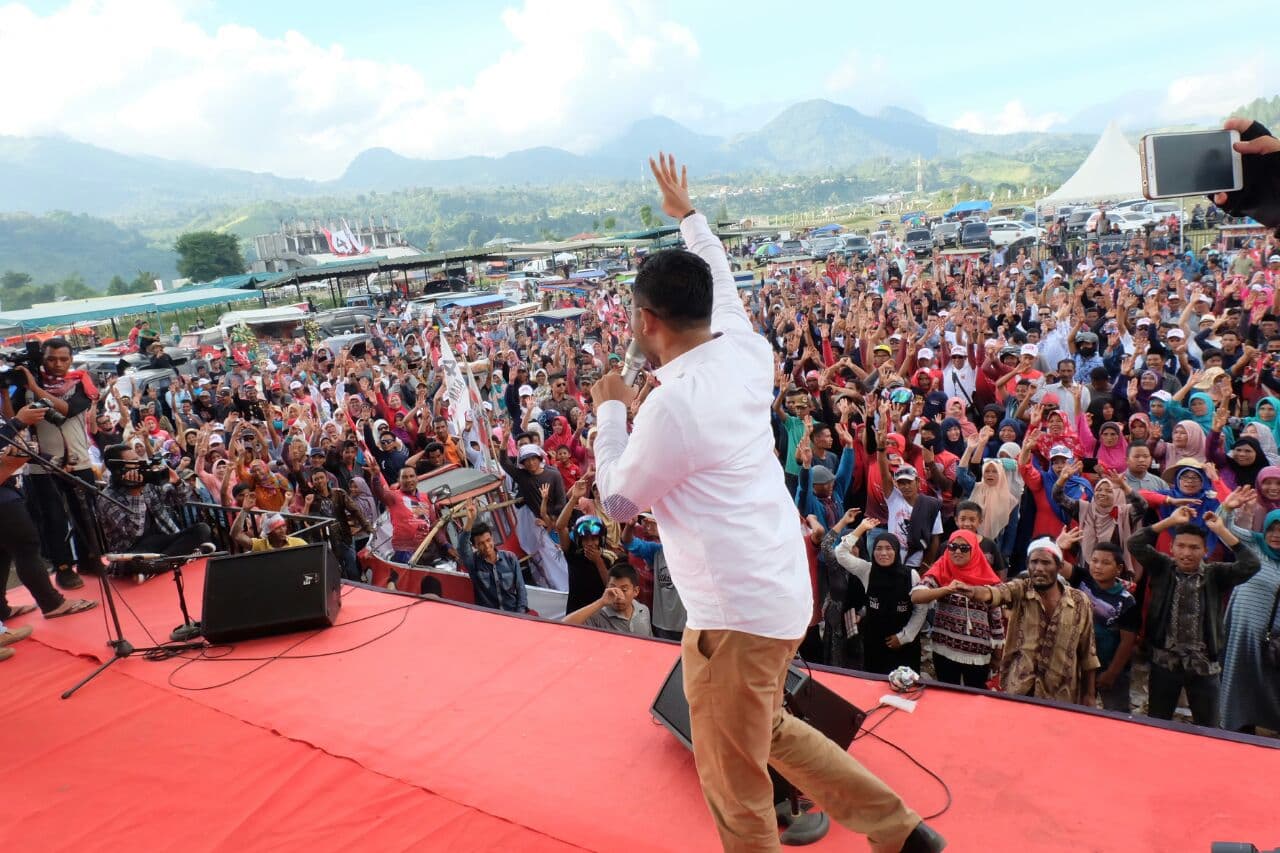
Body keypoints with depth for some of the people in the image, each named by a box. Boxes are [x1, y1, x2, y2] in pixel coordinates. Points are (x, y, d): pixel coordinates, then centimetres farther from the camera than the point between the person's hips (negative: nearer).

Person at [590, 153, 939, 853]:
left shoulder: (672, 406, -23)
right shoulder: (747, 350, 0)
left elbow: (618, 500, -8)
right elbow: (723, 287, 22)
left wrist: (610, 410, 4)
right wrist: (688, 215, 34)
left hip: (737, 611, -9)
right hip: (780, 587, 9)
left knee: (734, 782, 10)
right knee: (765, 730, 28)